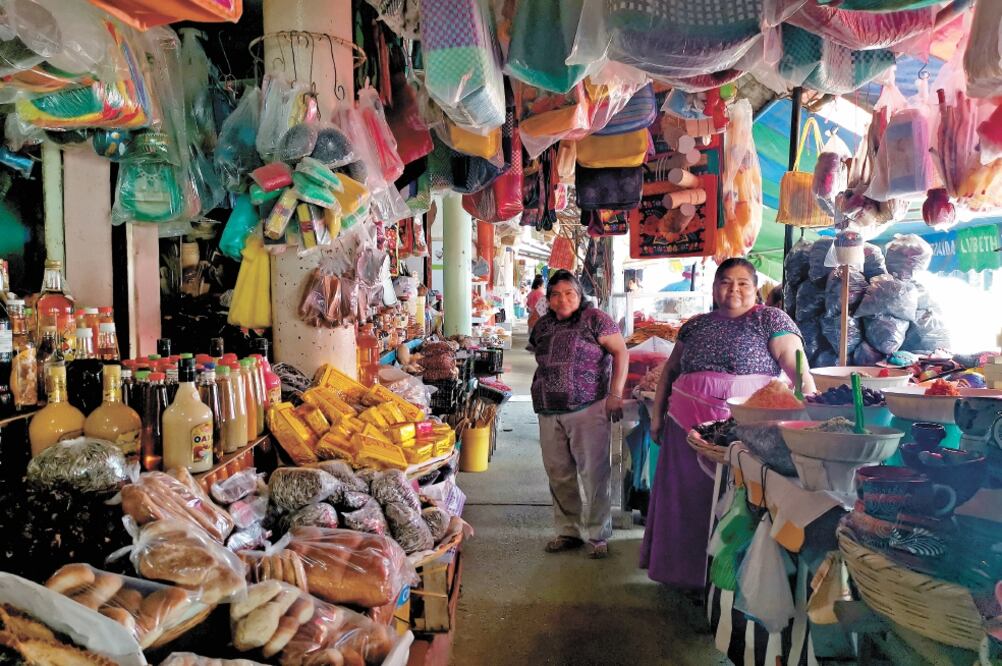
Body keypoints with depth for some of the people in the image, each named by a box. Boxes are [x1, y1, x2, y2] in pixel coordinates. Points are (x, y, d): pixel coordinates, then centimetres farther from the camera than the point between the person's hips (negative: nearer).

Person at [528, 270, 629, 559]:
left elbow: (621, 352, -7)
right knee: (559, 475, 10)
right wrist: (540, 391, 14)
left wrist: (615, 393, -13)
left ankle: (597, 536, 13)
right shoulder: (543, 325, 14)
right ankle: (568, 531, 24)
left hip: (588, 408, -6)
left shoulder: (594, 319, -4)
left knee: (594, 474, -1)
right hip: (549, 413, 6)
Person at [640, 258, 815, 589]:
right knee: (687, 497, 11)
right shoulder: (695, 325, 14)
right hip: (688, 425, 5)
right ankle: (687, 572, 27)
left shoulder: (770, 319, 1)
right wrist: (657, 413, 13)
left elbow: (797, 365, -8)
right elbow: (670, 370, 19)